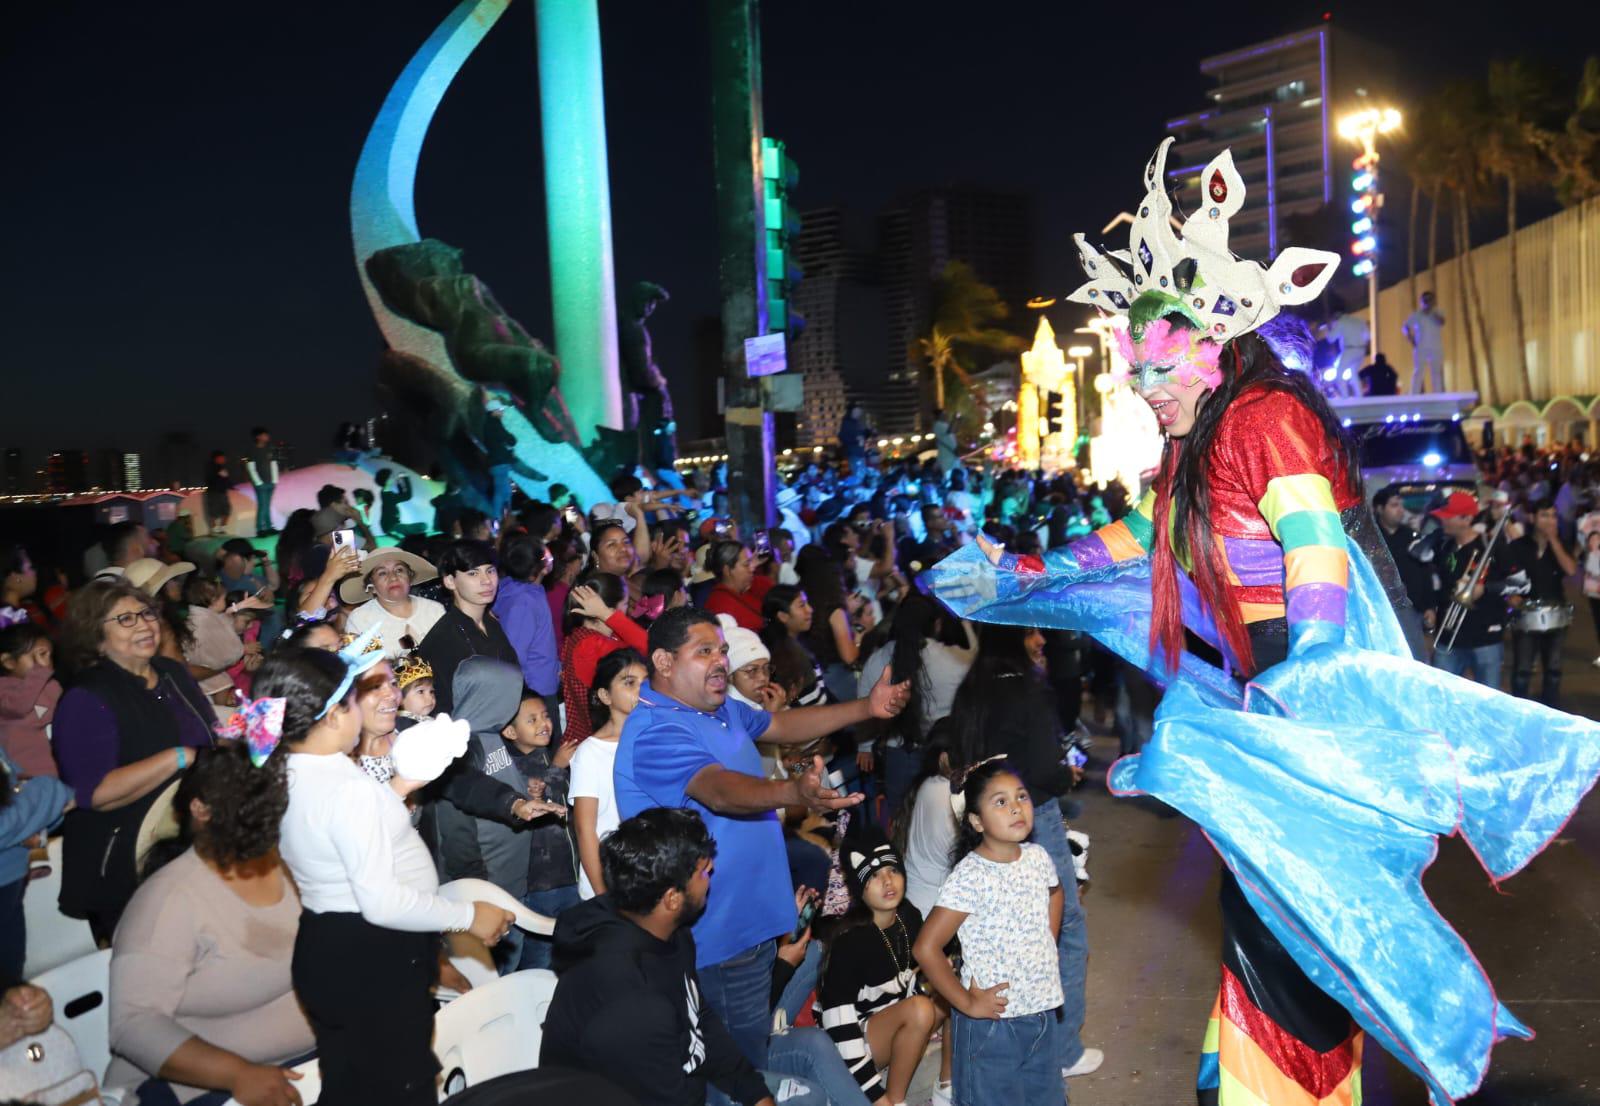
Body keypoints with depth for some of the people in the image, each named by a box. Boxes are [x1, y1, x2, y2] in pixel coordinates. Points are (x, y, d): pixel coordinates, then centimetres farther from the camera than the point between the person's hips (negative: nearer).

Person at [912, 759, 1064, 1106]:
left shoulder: (1037, 858, -1)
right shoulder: (970, 876, -21)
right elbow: (926, 947, -23)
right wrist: (966, 1003, -17)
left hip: (1041, 1010, 6)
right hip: (992, 1018, -6)